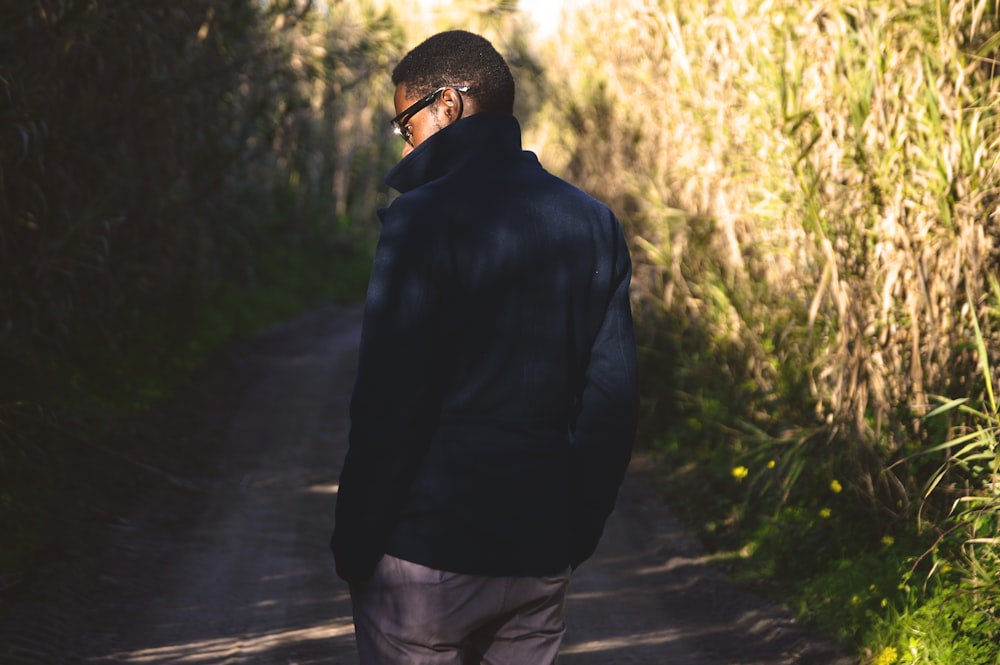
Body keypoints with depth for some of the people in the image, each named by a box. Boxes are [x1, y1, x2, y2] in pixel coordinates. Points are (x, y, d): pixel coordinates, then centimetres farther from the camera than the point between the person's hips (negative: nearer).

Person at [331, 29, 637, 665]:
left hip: (426, 560, -5)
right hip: (543, 560, 6)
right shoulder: (594, 223, 6)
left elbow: (388, 401, -15)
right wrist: (577, 533, 14)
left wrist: (353, 545, -6)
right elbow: (613, 397, 6)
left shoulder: (425, 216, -12)